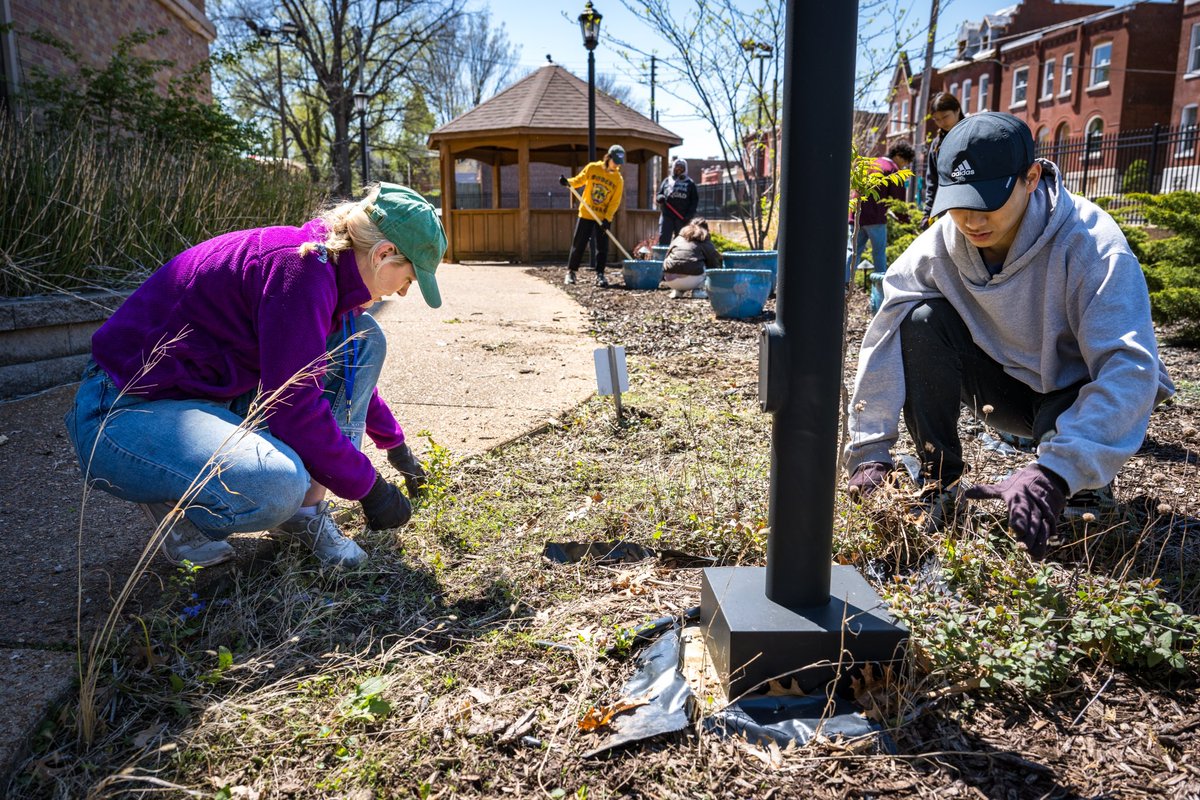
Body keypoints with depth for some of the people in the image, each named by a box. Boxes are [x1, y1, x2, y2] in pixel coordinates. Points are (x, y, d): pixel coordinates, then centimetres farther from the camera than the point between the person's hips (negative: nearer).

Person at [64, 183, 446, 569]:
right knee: (278, 487, -38)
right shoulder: (298, 266, -25)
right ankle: (172, 504, -3)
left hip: (210, 398, 10)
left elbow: (349, 373, 22)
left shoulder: (322, 262, 5)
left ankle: (307, 513, -3)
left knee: (362, 338, 0)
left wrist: (394, 444, 32)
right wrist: (368, 487, -13)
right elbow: (294, 409, -25)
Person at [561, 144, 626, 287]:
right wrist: (568, 182, -17)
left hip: (604, 218, 0)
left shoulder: (618, 180, -4)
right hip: (586, 214, 0)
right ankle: (571, 271, 16)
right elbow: (579, 180, 5)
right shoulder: (592, 168, -4)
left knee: (602, 247, -2)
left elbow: (615, 202, -6)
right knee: (578, 244, 4)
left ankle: (599, 275, 5)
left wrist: (606, 219, -17)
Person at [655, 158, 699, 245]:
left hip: (682, 218, -1)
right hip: (667, 216, 1)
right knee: (663, 239, -6)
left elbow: (695, 200, 6)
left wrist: (689, 215, -6)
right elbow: (659, 195, 18)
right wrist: (660, 198, -8)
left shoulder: (690, 183, 9)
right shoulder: (667, 181, 14)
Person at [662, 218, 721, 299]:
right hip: (690, 279, -5)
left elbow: (667, 256, 28)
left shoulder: (678, 238, 25)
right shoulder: (705, 242, 13)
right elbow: (714, 262, 16)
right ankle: (697, 290, 7)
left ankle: (677, 290, 15)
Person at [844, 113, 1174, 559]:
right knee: (922, 321, -21)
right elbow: (885, 343, -18)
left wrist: (1056, 471, -53)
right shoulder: (941, 243, -17)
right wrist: (869, 451, -24)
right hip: (1008, 384, 4)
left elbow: (1130, 369, -39)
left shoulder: (1091, 245, -28)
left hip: (1077, 391, -3)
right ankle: (940, 485, -12)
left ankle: (1081, 489, 1)